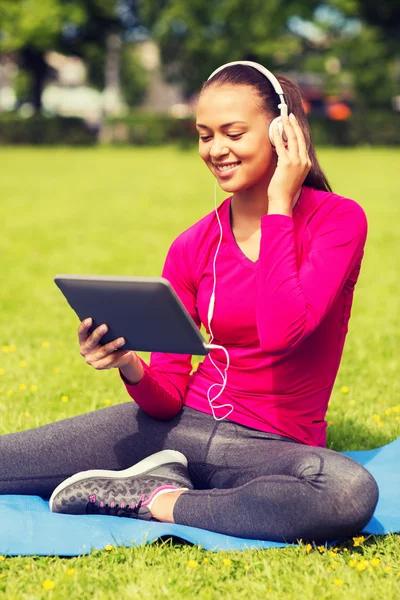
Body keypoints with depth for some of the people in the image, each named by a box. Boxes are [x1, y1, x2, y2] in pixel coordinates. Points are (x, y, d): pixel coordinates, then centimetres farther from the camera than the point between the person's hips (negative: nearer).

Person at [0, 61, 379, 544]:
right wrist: (130, 368, -21)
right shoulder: (192, 248, 3)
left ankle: (155, 502, -19)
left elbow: (282, 334, -25)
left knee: (352, 491, -40)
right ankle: (159, 476, 3)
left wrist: (278, 205, -16)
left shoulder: (340, 219, -7)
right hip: (185, 422, 2)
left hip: (274, 445, -2)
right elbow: (166, 398, 2)